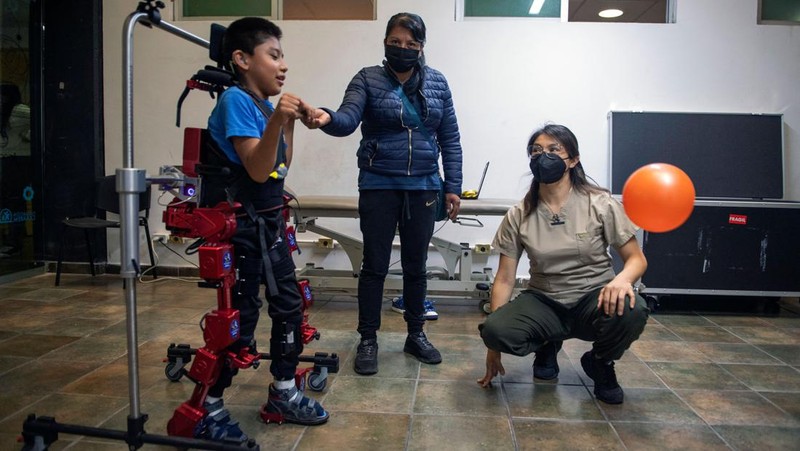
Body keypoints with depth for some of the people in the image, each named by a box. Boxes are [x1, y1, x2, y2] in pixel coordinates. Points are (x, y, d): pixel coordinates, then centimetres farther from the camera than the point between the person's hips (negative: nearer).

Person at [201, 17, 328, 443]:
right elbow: (257, 170, -22)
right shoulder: (235, 99, -15)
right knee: (239, 316, -3)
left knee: (289, 306, 13)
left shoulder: (265, 103, 11)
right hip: (239, 226, -9)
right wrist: (275, 120, -33)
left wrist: (289, 124, 10)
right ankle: (209, 405, 17)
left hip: (269, 222, 9)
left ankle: (282, 393, 28)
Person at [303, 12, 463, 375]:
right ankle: (368, 340, 18)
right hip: (379, 187, -2)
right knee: (375, 266, 4)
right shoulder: (368, 79, -1)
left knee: (416, 265, 12)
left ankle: (416, 335, 28)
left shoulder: (437, 83, 6)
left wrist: (453, 187, 3)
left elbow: (450, 139, 8)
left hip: (423, 188, 2)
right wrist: (327, 118, -41)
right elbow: (348, 120, -18)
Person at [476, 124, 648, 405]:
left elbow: (636, 258, -3)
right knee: (494, 330, -29)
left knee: (631, 312, -35)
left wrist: (622, 279, -30)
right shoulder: (519, 216, -4)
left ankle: (600, 363, 2)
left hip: (594, 299, 0)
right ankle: (547, 346, 8)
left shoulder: (600, 204, -7)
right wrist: (493, 344, -5)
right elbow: (504, 279, -3)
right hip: (543, 302, 1)